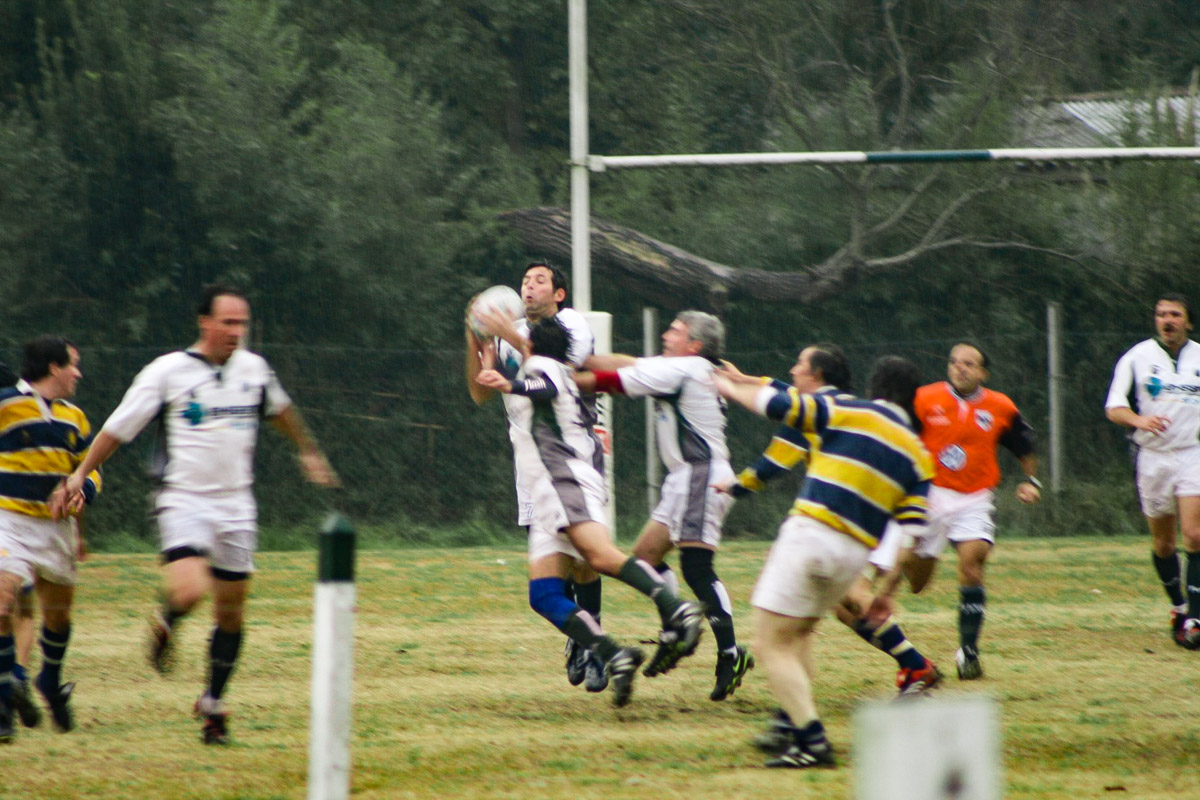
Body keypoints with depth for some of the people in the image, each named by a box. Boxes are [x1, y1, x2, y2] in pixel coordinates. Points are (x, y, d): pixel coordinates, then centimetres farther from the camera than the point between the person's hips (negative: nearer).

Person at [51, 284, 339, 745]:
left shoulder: (253, 369, 7)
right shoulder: (168, 371, -6)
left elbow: (279, 409, 29)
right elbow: (119, 427, 1)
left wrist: (308, 452, 40)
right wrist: (80, 474, -3)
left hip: (236, 506, 4)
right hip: (183, 500, -4)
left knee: (231, 611, 5)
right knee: (190, 590, -26)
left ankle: (213, 704, 21)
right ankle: (165, 625, 10)